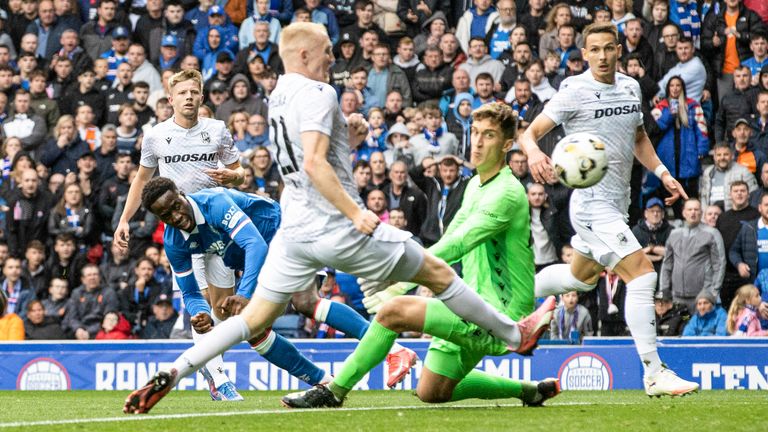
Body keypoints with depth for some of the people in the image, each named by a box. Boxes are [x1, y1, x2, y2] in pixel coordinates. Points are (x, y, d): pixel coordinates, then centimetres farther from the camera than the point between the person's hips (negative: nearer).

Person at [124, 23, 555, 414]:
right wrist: (356, 213, -24)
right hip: (337, 228, -8)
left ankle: (171, 374, -7)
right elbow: (315, 164, -24)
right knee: (439, 273, 5)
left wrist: (347, 139, 14)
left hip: (295, 229, 8)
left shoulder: (279, 96, 14)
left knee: (255, 318, 7)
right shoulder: (317, 93, -12)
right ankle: (516, 335, 15)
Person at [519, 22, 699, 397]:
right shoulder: (574, 92, -12)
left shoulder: (631, 88, 8)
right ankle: (654, 374, -16)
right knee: (642, 275, -18)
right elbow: (529, 133, -12)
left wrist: (662, 173, 10)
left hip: (617, 203, 9)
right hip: (593, 201, -9)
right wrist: (534, 153, -34)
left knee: (581, 277, 26)